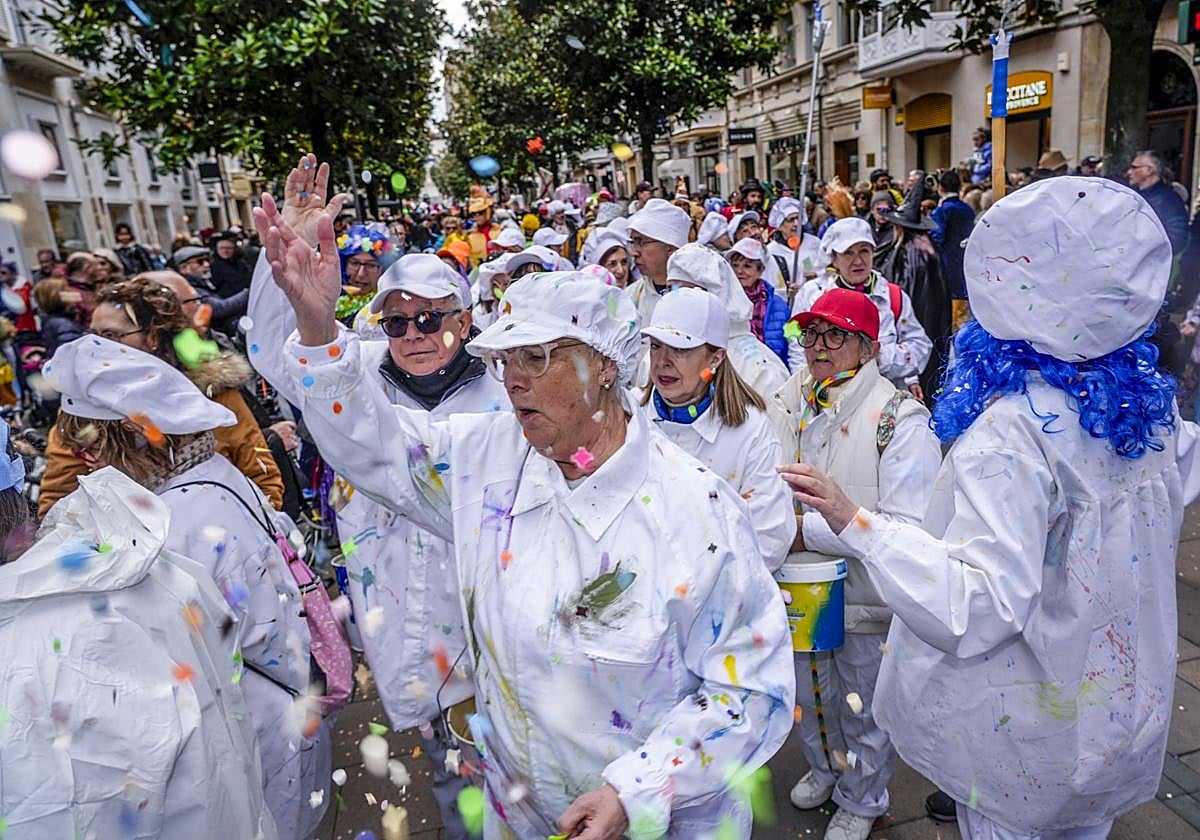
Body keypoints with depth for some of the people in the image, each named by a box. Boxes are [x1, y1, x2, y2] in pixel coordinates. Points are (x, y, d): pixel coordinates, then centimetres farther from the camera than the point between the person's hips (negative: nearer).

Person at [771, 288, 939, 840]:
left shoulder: (901, 418, -21)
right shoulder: (786, 403, -3)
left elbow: (906, 528, -25)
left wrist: (809, 530, -25)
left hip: (864, 595, -5)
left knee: (864, 710, 18)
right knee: (807, 694, 26)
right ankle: (823, 769, 56)